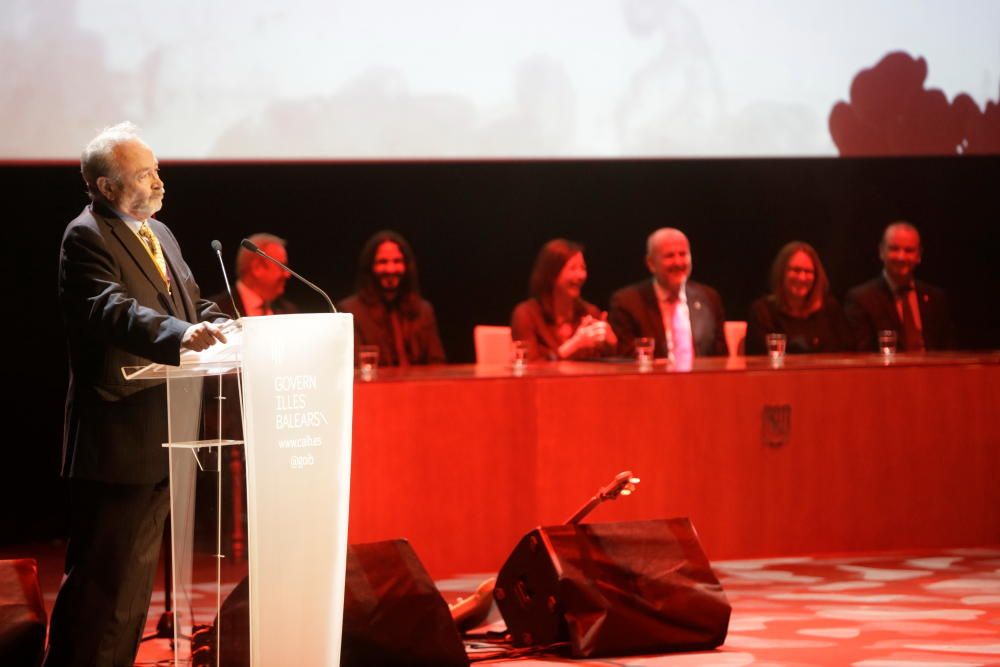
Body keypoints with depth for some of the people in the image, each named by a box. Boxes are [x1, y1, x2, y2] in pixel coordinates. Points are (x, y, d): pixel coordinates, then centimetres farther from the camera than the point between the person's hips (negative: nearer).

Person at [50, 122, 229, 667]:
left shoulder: (158, 234, 16)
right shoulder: (86, 237, -14)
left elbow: (192, 305, 19)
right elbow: (113, 311, -29)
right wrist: (180, 336, -44)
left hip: (157, 434, 9)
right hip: (116, 438, -9)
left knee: (135, 570, 18)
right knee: (103, 578, -5)